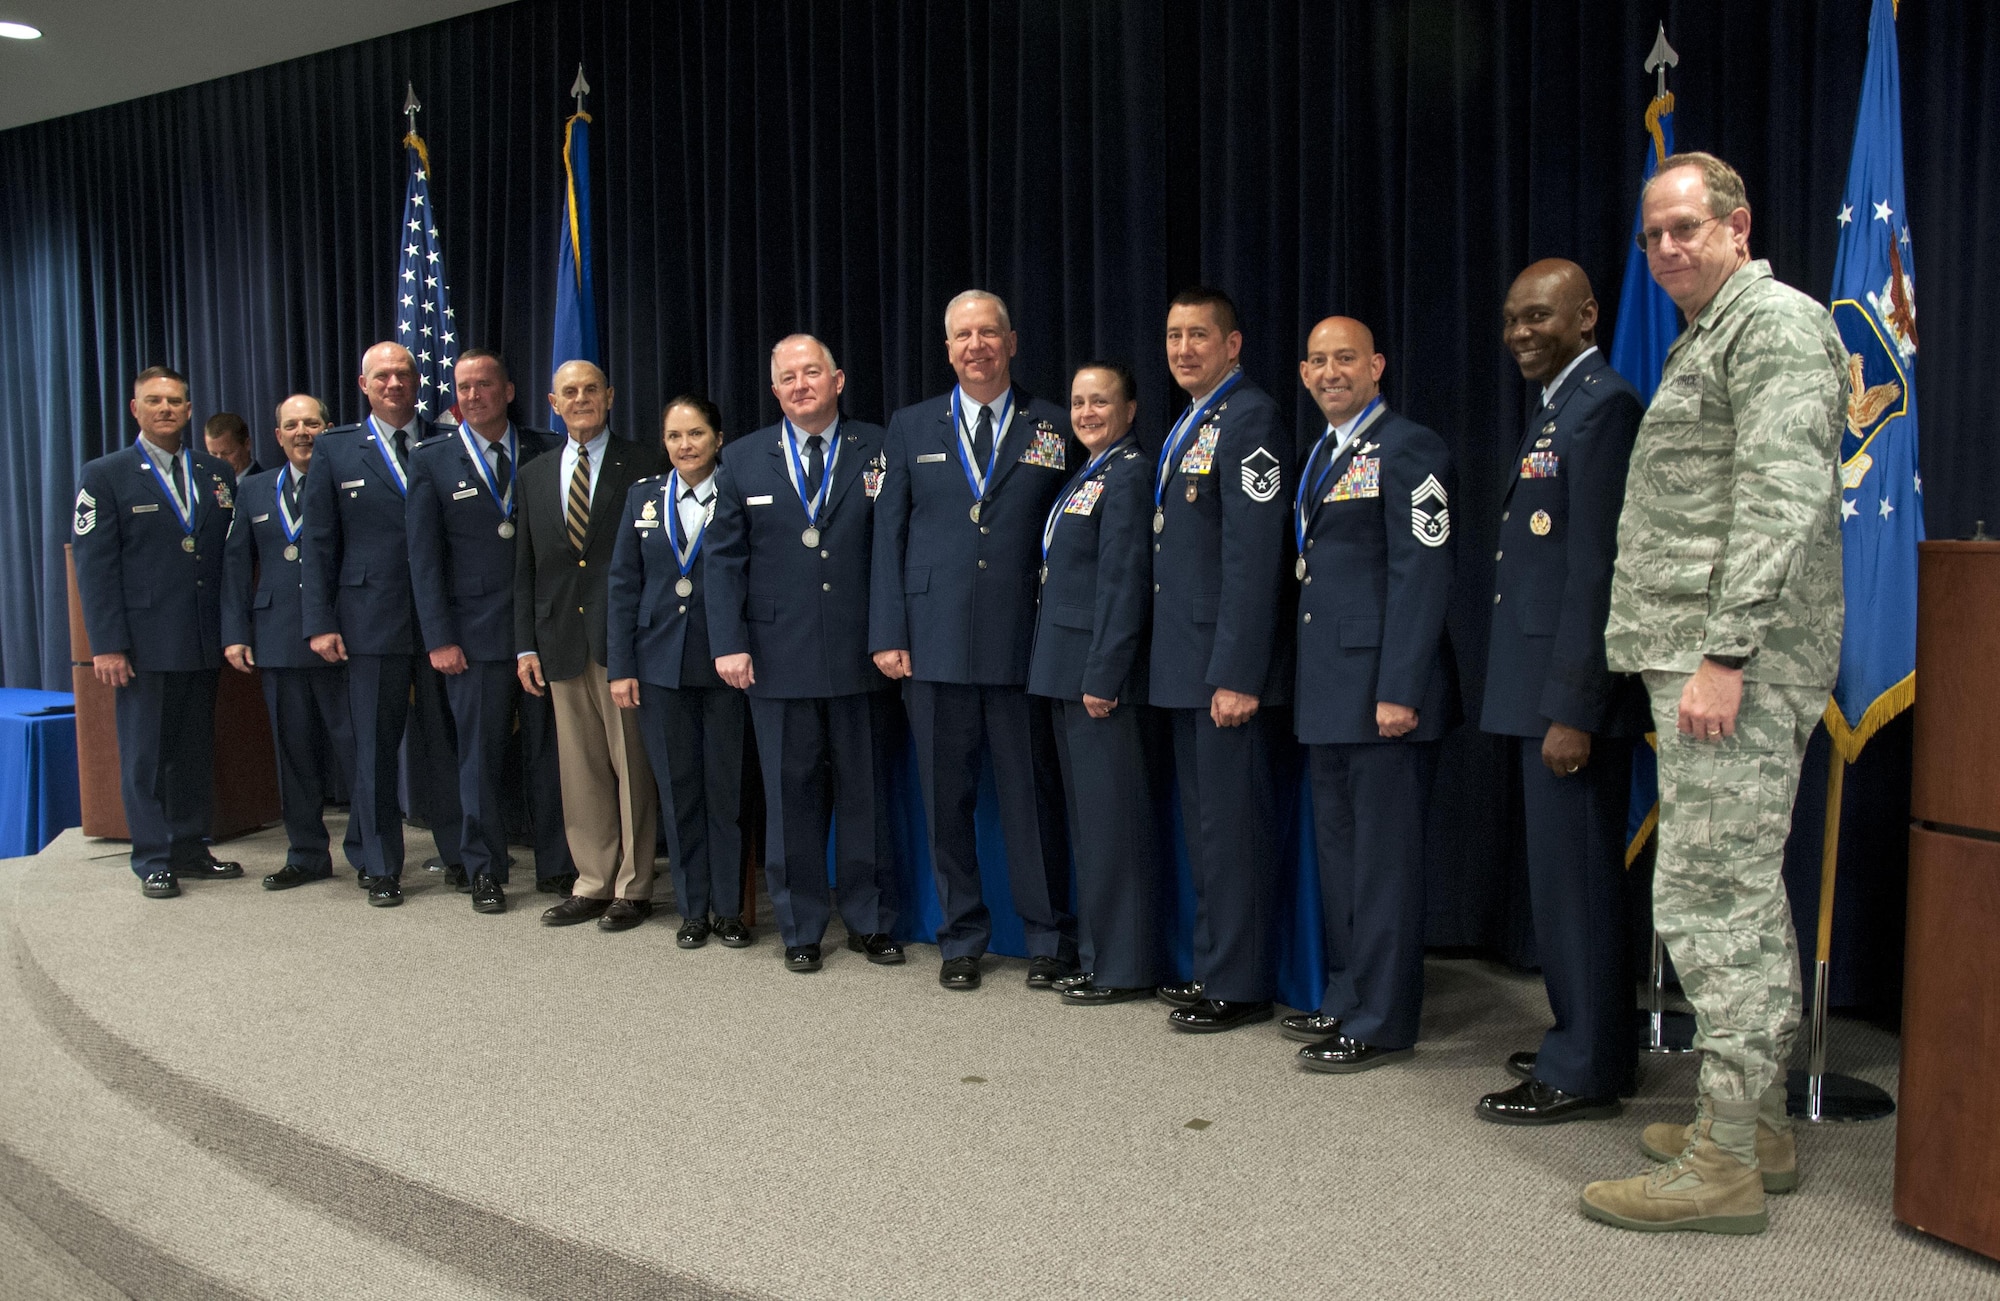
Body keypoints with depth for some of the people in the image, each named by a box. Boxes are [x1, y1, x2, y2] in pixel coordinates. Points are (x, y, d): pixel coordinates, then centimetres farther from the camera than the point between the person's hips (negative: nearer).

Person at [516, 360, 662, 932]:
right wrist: (526, 644, 7)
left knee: (632, 766, 1)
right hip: (562, 642, 5)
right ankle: (593, 884, 18)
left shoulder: (642, 465, 0)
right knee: (580, 771, 9)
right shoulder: (535, 475, 14)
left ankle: (633, 888, 10)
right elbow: (525, 566, 14)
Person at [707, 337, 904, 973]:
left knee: (866, 794, 7)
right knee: (792, 797, 8)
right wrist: (729, 642, -3)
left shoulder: (877, 451, 3)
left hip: (862, 657, -1)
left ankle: (870, 921, 22)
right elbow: (725, 558, 6)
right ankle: (801, 929, 20)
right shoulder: (744, 459, 8)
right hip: (778, 658, 1)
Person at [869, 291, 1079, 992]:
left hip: (1023, 645, -1)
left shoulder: (1053, 427, 6)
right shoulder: (911, 427, 10)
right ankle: (961, 940, 22)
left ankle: (1049, 942, 17)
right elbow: (888, 534, 7)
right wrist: (888, 634, 0)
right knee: (946, 800, 8)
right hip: (935, 643, 2)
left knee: (1033, 797, 3)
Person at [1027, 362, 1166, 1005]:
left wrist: (1102, 677, -20)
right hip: (1069, 672, 10)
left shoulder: (1129, 474, -12)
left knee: (1111, 818, -3)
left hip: (1101, 671, -10)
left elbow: (1124, 583, -18)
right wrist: (1073, 673, 15)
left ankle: (1124, 968, 6)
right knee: (1087, 816, 15)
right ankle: (1102, 954, 25)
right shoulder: (1087, 475, 18)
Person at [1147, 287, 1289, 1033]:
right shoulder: (1187, 426, 18)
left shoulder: (1248, 419, -12)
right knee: (1203, 822, 16)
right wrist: (1178, 661, 15)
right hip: (1186, 661, 10)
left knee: (1233, 825, -2)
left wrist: (1236, 674, -22)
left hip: (1226, 664, -10)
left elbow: (1253, 558, -19)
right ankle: (1213, 966, 28)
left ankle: (1240, 985, 9)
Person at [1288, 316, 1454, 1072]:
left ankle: (1381, 1023, 7)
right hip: (1328, 692, 9)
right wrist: (1306, 682, 14)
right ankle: (1346, 997, 28)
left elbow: (1422, 575, -15)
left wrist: (1400, 691, -20)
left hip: (1381, 688, -9)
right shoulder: (1320, 457, 19)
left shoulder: (1408, 449, -8)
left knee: (1383, 854, -2)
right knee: (1338, 848, 15)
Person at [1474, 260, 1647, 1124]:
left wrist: (1572, 708, -21)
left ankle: (1584, 1073, 10)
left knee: (1574, 874, -2)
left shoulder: (1602, 406, -14)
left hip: (1574, 692, -10)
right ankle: (1591, 1042, 30)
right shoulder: (1551, 407, 17)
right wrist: (1546, 699, 17)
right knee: (1567, 872, 17)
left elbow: (1596, 567, -20)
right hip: (1542, 685, 10)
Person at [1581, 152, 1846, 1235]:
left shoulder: (1776, 323, -8)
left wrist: (1725, 655, -23)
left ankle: (1726, 1164, -3)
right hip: (1705, 659, 11)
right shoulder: (1708, 338, 23)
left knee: (1711, 899, -9)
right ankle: (1757, 1122, 24)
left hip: (1737, 667, -11)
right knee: (1740, 894, 14)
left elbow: (1781, 500, -19)